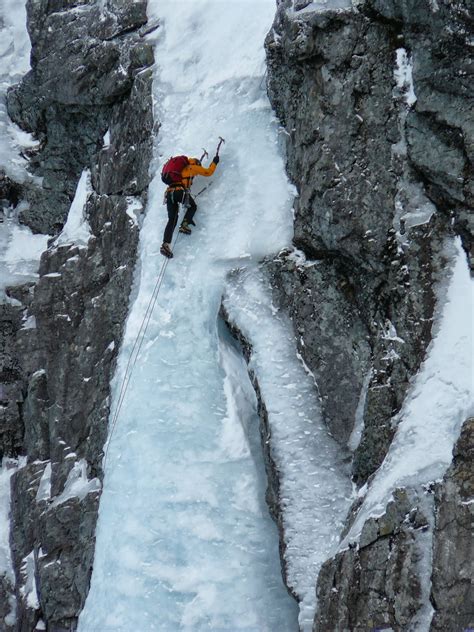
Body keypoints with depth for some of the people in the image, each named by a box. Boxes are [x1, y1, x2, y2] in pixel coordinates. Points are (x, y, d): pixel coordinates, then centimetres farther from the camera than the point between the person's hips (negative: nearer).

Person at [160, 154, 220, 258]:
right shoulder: (192, 167, 15)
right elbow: (208, 172, 19)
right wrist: (214, 162, 33)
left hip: (169, 192, 6)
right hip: (180, 191, -6)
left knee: (172, 220, 2)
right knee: (193, 206, 21)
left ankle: (166, 244, -13)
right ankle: (184, 224, -4)